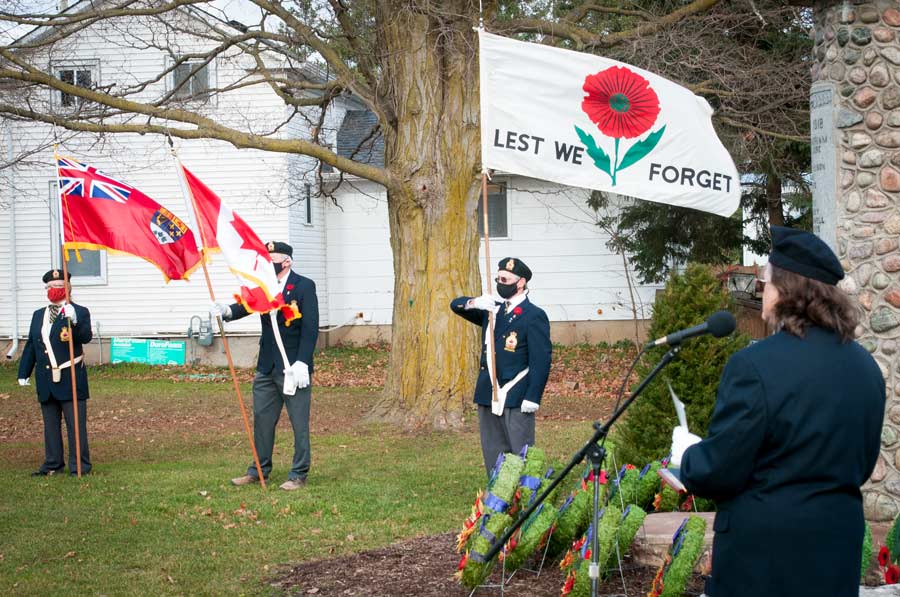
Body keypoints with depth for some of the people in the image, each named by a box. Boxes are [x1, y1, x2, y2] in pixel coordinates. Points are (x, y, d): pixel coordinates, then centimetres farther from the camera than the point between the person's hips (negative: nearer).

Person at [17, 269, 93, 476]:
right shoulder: (38, 316, 15)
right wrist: (24, 373, 13)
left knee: (76, 424, -2)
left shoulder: (79, 312, -2)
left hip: (71, 380, -6)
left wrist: (73, 321, -36)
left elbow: (86, 337, -19)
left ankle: (79, 466, 3)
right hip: (46, 380, 6)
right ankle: (53, 464, 21)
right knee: (50, 425, 12)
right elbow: (30, 346, 17)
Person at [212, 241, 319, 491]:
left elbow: (310, 328, -13)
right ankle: (259, 470, 23)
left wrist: (302, 362, -20)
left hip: (293, 367, -6)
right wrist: (227, 311, -26)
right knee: (262, 418, 12)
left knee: (299, 422, 1)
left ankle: (299, 475, 9)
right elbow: (246, 305, -3)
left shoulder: (304, 286, -8)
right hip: (266, 367, 6)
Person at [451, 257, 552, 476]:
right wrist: (475, 303, -9)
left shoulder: (534, 316, -6)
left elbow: (541, 360, -12)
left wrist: (532, 398, -19)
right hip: (488, 396, 7)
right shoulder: (493, 310, 15)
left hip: (516, 399, -7)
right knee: (493, 454, 11)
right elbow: (456, 305, 15)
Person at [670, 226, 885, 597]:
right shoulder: (866, 367, 4)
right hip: (838, 541, 6)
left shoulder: (756, 365, -18)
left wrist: (686, 454, 6)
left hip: (763, 549, -6)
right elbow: (862, 464, 14)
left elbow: (717, 472, -14)